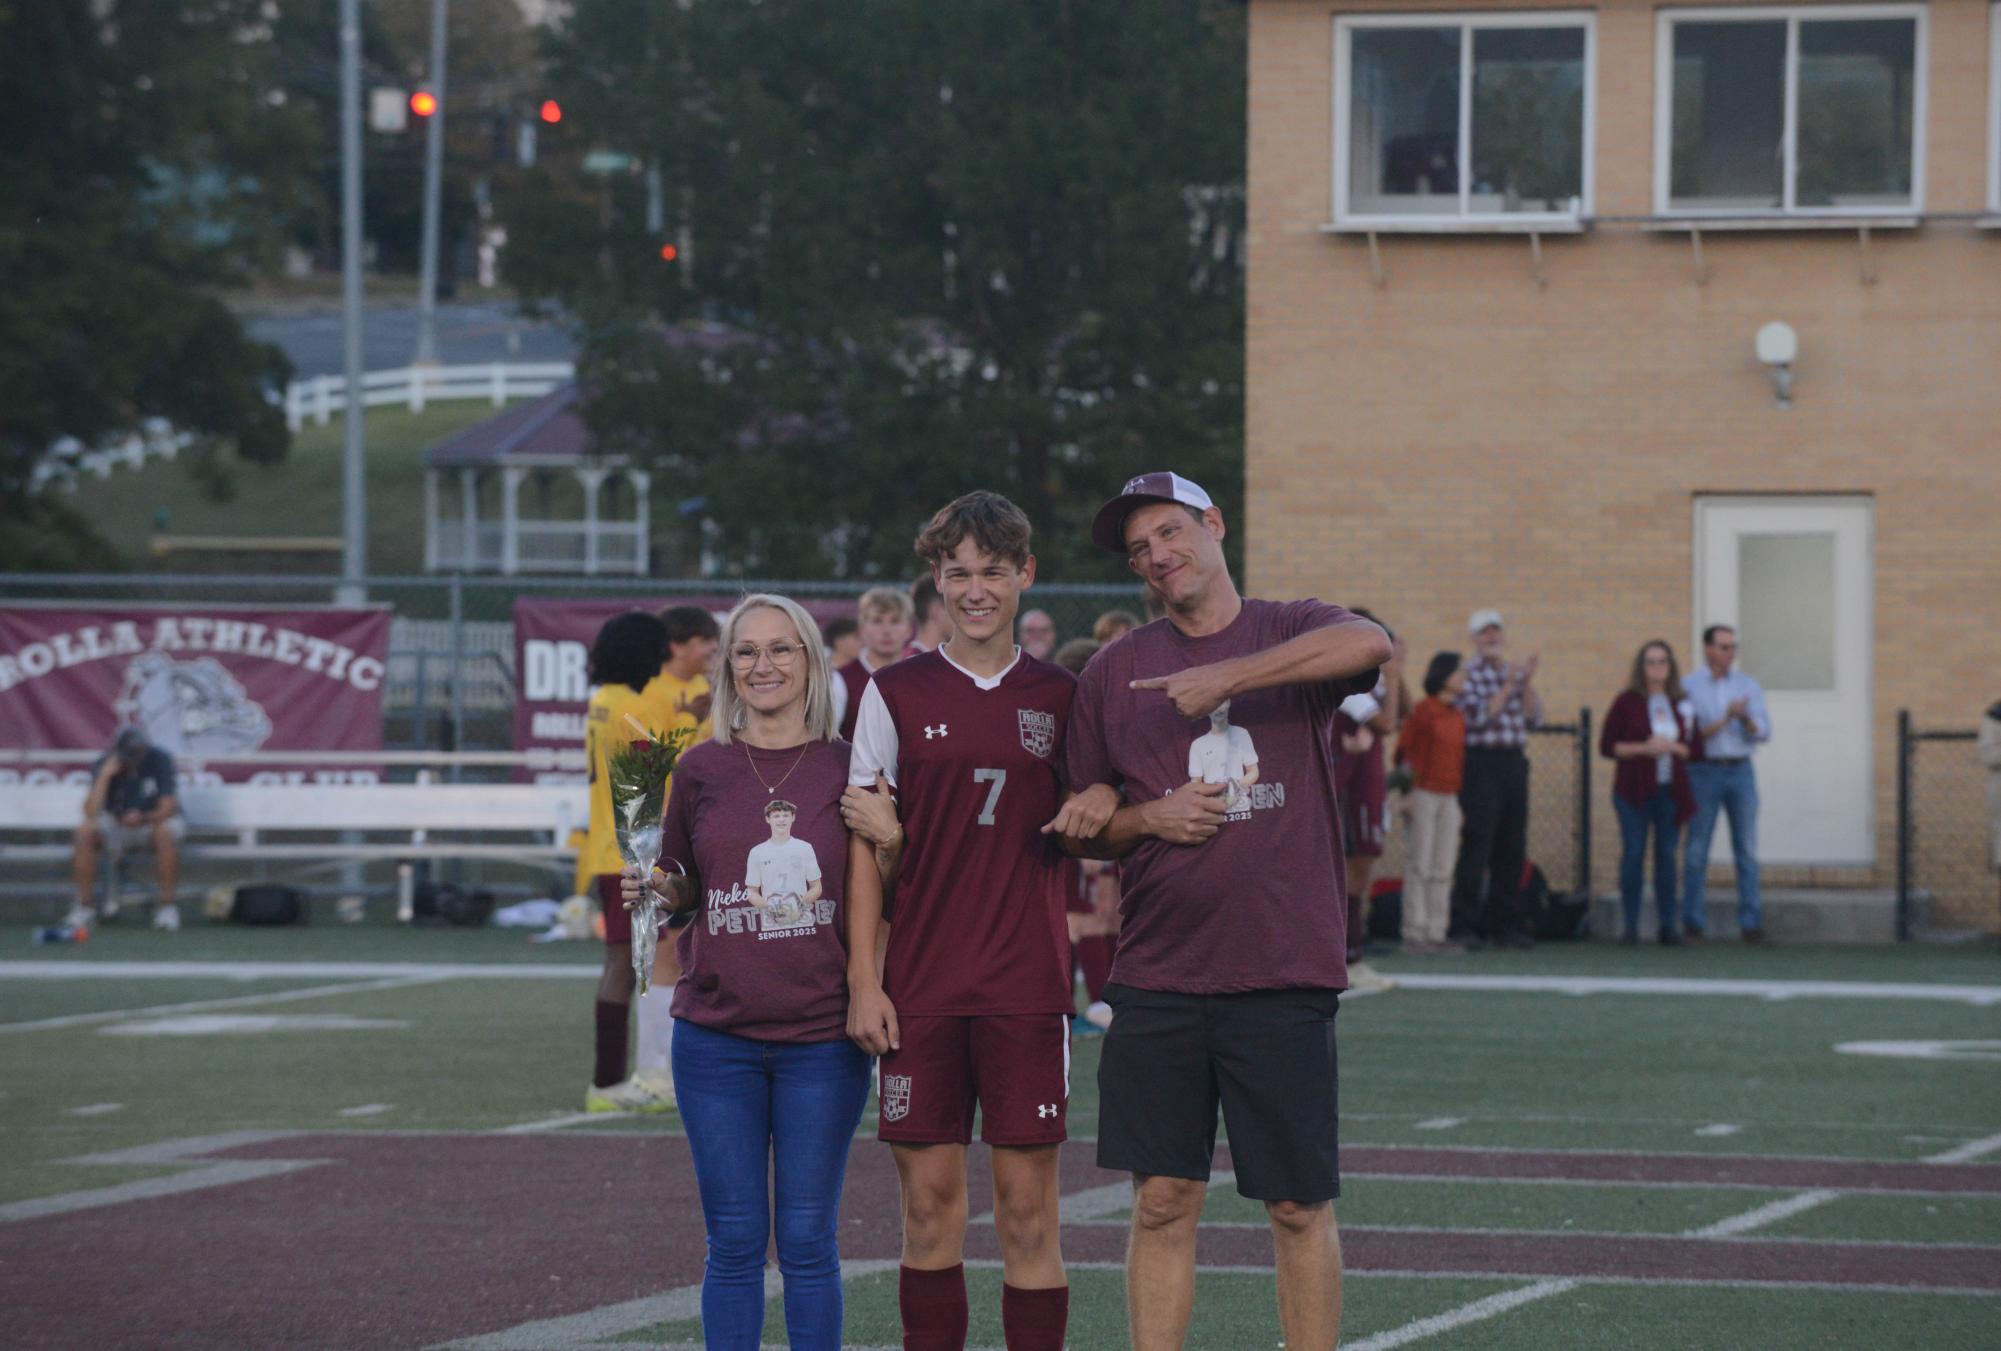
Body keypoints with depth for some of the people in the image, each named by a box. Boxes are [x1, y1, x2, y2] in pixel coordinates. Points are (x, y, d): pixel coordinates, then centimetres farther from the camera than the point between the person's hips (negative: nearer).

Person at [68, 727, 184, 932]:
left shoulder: (160, 760, -17)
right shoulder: (104, 764, -14)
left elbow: (168, 807, -21)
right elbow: (91, 813, -24)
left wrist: (144, 818, -40)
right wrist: (105, 775, -32)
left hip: (154, 821, -2)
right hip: (116, 824, 2)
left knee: (166, 833, -37)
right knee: (85, 833, -26)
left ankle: (167, 905, -25)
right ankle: (85, 906, -19)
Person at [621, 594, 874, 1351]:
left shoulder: (849, 768, 1)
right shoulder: (702, 769, 5)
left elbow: (875, 900, 6)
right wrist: (655, 887, -7)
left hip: (821, 1039, -1)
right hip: (717, 1037, 1)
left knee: (808, 1239, 3)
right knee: (734, 1242, 4)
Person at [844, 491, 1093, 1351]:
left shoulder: (1058, 698, 8)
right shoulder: (896, 694, 4)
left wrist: (1093, 814, -8)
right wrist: (863, 979, -4)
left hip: (1027, 983, 0)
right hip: (920, 986, 0)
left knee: (1028, 1212, -2)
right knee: (930, 1205, 2)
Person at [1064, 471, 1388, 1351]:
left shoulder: (1292, 633, 3)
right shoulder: (1114, 673, 11)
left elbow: (1368, 644, -22)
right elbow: (1083, 830, 15)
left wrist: (1225, 678, -22)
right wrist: (1147, 820, -6)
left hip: (1282, 976, -2)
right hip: (1157, 974, 2)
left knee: (1300, 1207, 2)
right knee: (1163, 1201, 3)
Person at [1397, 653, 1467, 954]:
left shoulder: (1458, 717, 13)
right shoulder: (1422, 712, -6)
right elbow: (1403, 751, -7)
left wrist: (1461, 797, 13)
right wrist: (1408, 792, -13)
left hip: (1449, 799, 7)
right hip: (1424, 795, -7)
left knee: (1444, 868, 6)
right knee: (1420, 864, -6)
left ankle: (1436, 933, 9)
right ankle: (1414, 934, -4)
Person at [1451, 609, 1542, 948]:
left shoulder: (1515, 674, 15)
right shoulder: (1468, 675, -2)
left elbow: (1533, 717, 6)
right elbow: (1478, 715, -13)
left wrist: (1527, 682, -6)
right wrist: (1507, 687, -14)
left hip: (1514, 763, 6)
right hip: (1481, 763, -6)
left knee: (1512, 848, 7)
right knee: (1477, 843, -9)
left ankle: (1505, 924, 13)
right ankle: (1464, 924, -7)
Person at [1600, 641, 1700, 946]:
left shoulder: (1683, 705, 11)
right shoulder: (1627, 702, 1)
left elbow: (1695, 747, 12)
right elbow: (1607, 746, -2)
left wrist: (1674, 747, -9)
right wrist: (1642, 748, -14)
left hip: (1671, 791, 3)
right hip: (1634, 791, -3)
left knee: (1666, 854, 3)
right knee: (1633, 854, -5)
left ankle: (1667, 924, 7)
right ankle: (1630, 924, 0)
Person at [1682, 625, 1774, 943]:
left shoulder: (1749, 687, 9)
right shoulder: (1688, 687, 2)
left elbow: (1763, 733, 1)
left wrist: (1746, 719, -19)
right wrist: (1724, 720, -16)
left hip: (1740, 771, 2)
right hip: (1704, 771, -2)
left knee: (1746, 848, -1)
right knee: (1697, 850, -2)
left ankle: (1751, 923, 1)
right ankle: (1694, 925, 3)